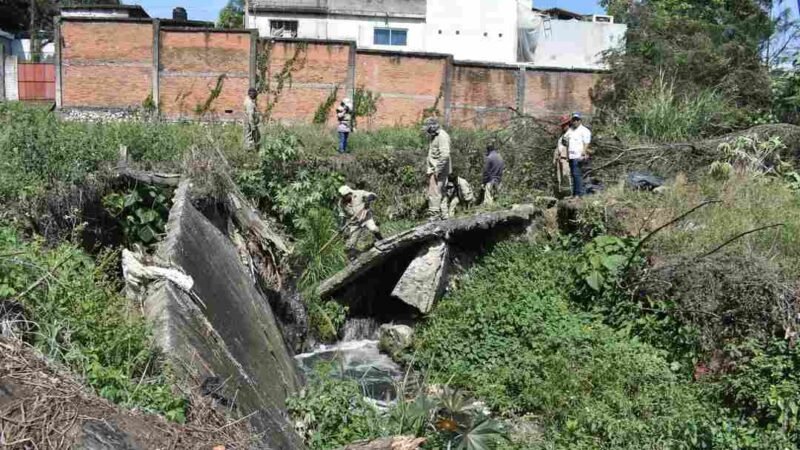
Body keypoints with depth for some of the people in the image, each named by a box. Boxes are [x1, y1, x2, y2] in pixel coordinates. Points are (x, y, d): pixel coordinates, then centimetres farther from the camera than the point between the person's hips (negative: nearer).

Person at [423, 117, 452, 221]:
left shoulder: (442, 136, -14)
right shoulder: (435, 136, 17)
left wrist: (437, 169, -22)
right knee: (441, 193, 13)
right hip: (434, 170, 10)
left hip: (439, 170, -10)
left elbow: (445, 155, -23)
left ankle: (434, 214, -8)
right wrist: (430, 169, 16)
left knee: (434, 193, -10)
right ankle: (443, 214, 19)